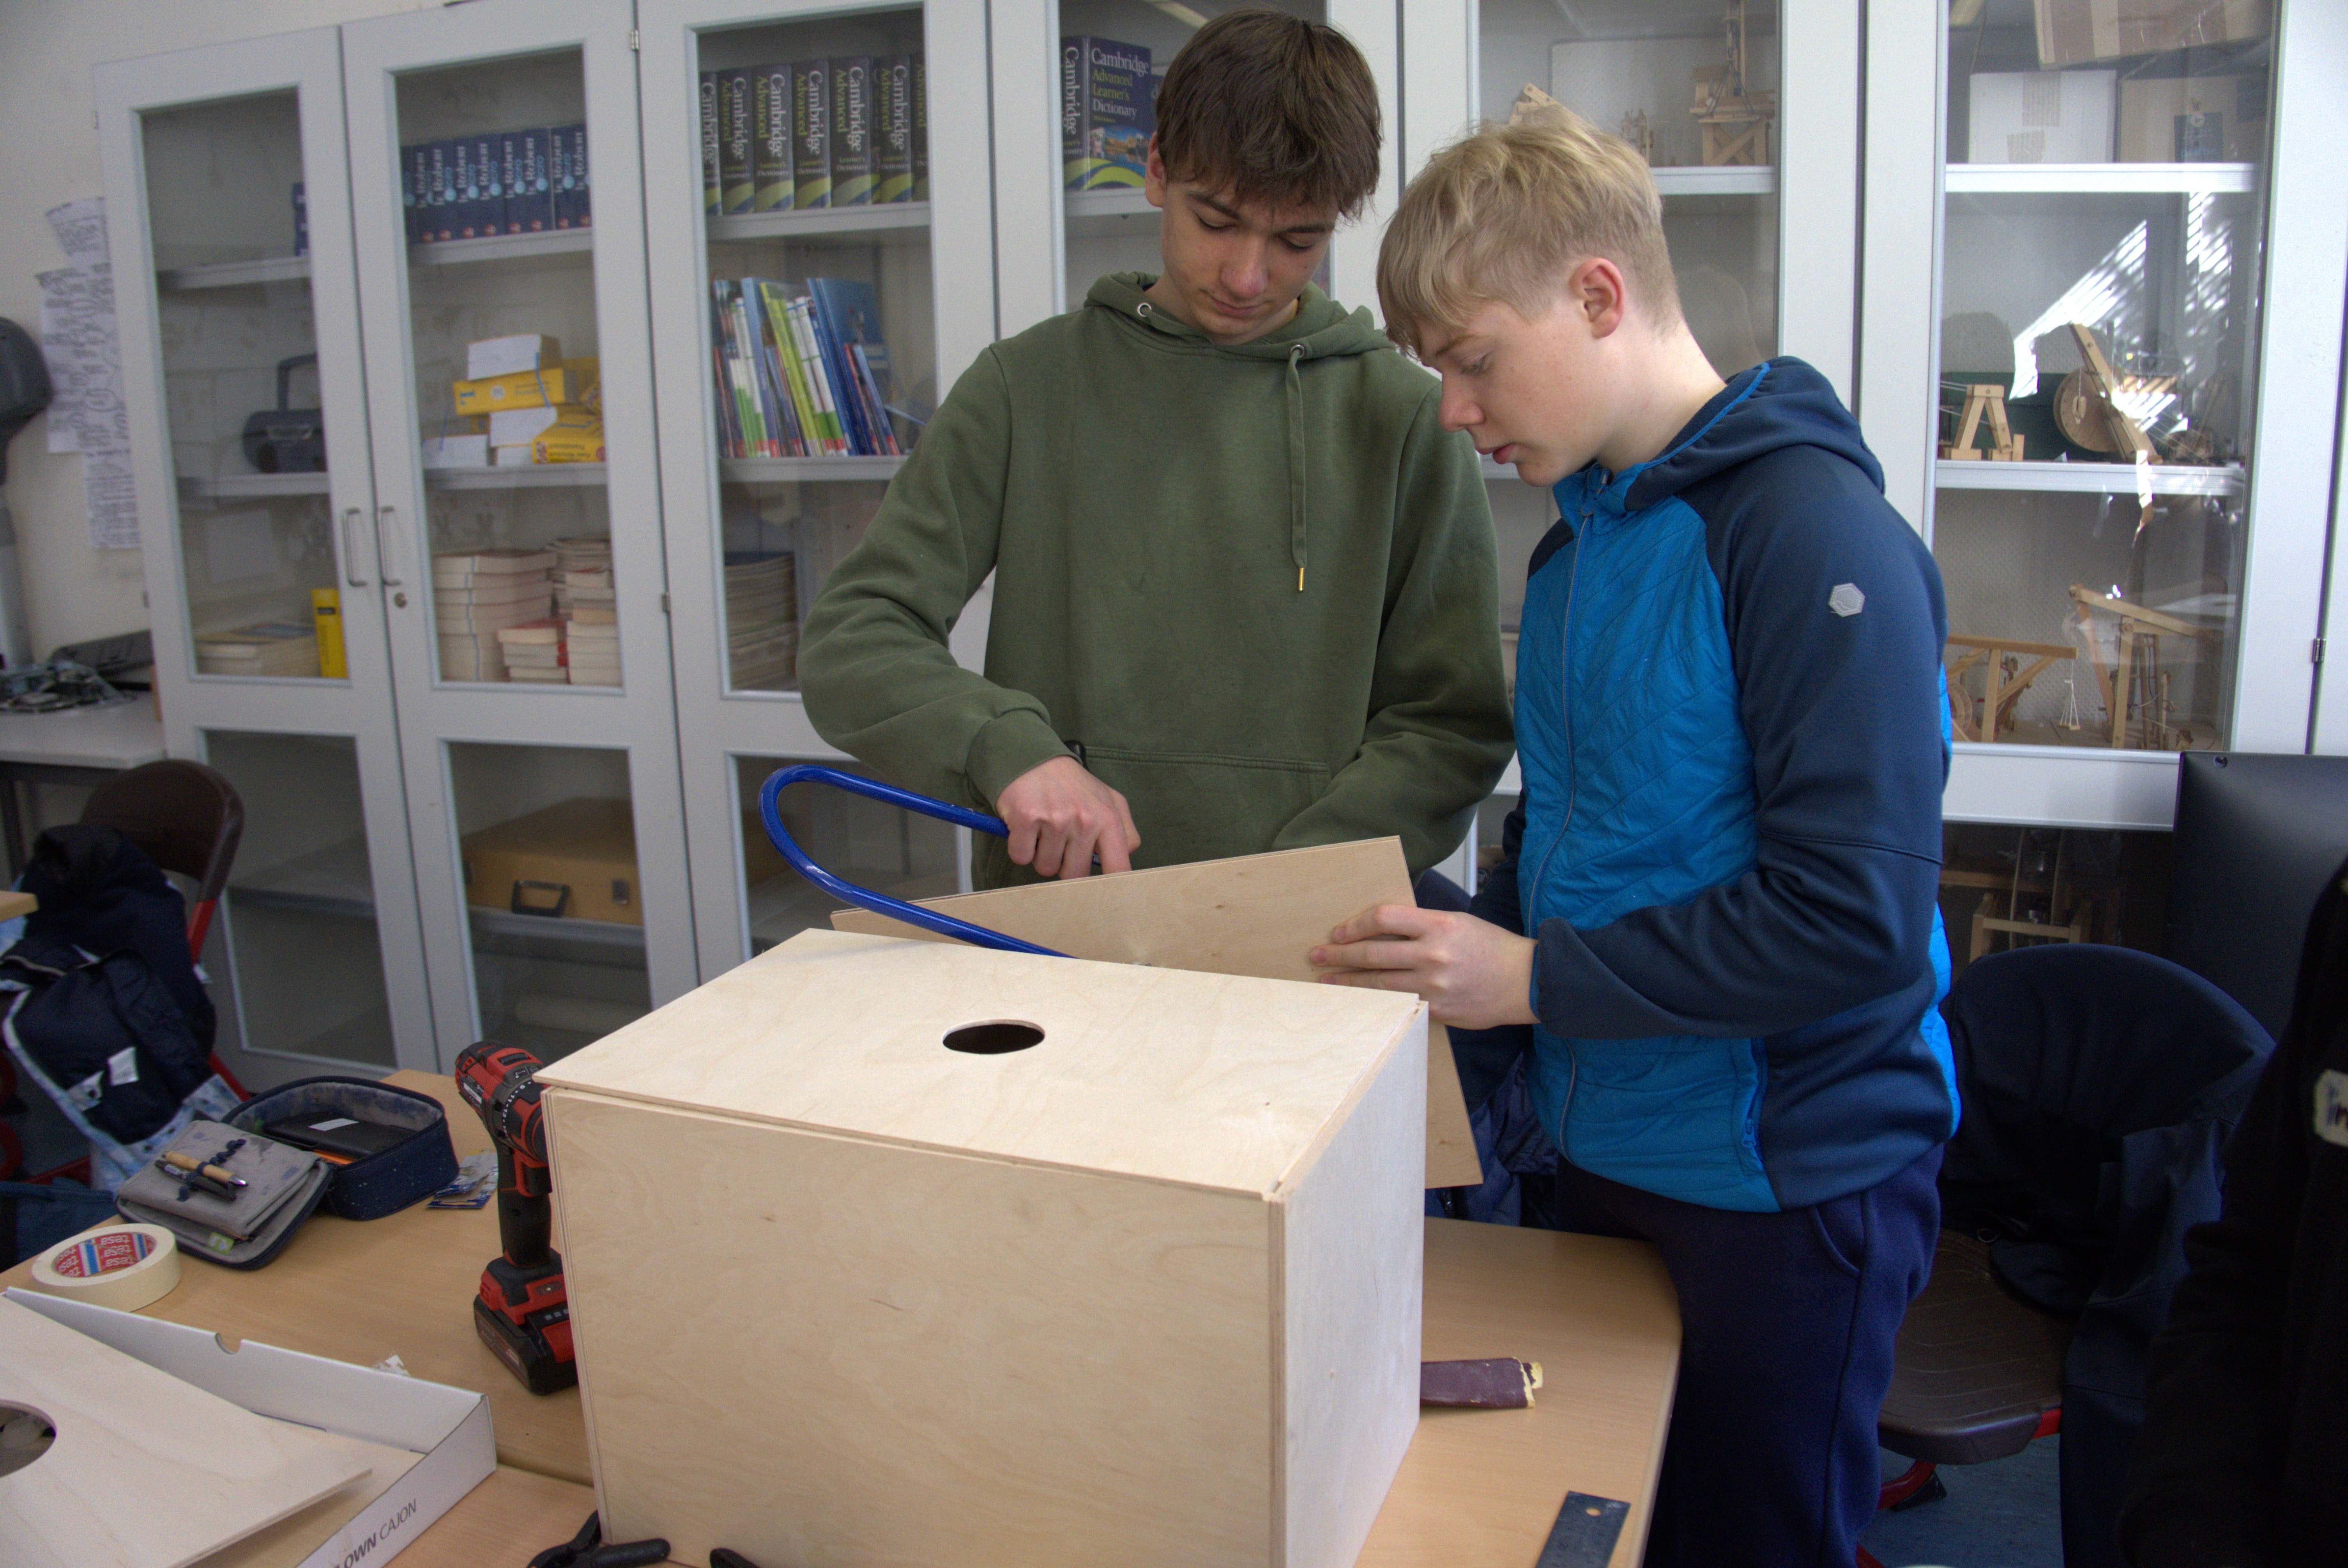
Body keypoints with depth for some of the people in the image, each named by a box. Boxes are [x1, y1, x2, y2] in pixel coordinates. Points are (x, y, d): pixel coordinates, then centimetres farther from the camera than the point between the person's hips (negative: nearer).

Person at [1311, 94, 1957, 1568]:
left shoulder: (1811, 533, -20)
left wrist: (1533, 979, -21)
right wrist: (1466, 934, 1)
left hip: (1785, 1177, -7)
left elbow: (1856, 919, -25)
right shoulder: (1580, 536, 7)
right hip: (1608, 1146, 8)